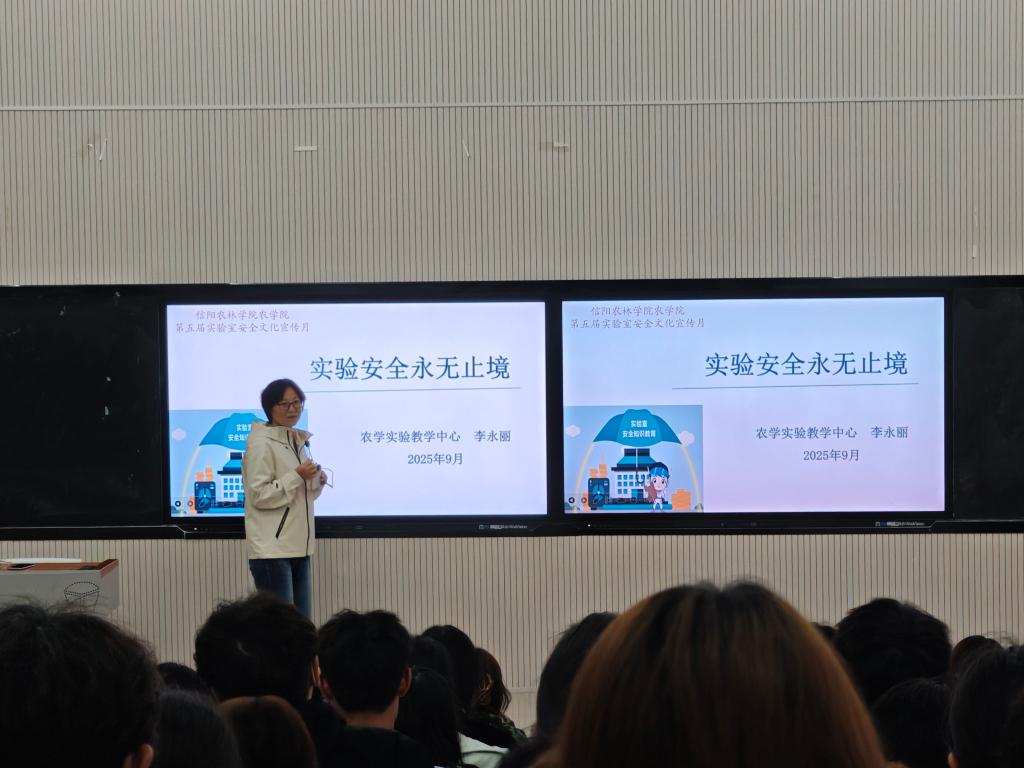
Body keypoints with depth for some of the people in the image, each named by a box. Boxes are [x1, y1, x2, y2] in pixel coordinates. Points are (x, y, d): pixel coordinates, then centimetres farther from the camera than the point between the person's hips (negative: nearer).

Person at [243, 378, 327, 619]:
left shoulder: (298, 441, 17)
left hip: (299, 548, 9)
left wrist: (316, 483, 5)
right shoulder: (261, 443, -9)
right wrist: (297, 476, -18)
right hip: (272, 550, -9)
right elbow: (259, 496, -15)